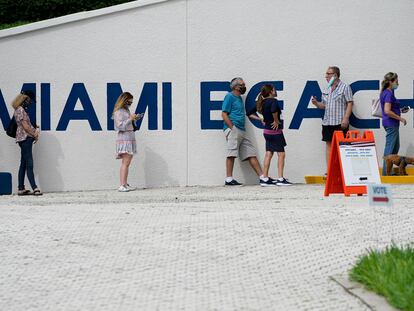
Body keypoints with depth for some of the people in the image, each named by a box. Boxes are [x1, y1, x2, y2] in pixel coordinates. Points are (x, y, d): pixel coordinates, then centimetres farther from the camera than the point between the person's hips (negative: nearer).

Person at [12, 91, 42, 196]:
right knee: (29, 164, -14)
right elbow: (25, 126, -16)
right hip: (25, 138, -10)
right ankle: (34, 188, -18)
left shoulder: (22, 110, 20)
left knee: (23, 164, 9)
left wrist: (35, 130, 1)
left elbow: (28, 125, 19)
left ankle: (21, 189, 9)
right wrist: (35, 135, -7)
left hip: (25, 139, 10)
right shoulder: (20, 110, -10)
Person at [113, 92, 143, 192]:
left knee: (127, 162, 6)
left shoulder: (126, 110, 18)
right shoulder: (119, 112, -9)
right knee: (125, 162, -14)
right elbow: (120, 126, -16)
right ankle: (122, 186, -18)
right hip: (124, 138, -9)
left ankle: (125, 184, 7)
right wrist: (130, 119, -14)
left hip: (130, 138, 9)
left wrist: (135, 119, 8)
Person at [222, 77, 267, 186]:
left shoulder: (239, 98, 23)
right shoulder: (230, 97, -3)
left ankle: (262, 178, 3)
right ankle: (229, 179, -11)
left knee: (251, 154, 5)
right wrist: (232, 128, -17)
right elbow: (224, 114, -11)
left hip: (242, 131, 9)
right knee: (232, 153, -12)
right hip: (233, 129, -9)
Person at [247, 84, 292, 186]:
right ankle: (280, 179, -4)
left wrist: (260, 119, 8)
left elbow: (250, 114, 13)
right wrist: (276, 121, -24)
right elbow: (274, 109, -40)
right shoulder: (273, 101, -16)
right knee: (281, 154, -1)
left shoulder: (262, 103, 7)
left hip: (267, 131, 8)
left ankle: (265, 178, 10)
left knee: (268, 154, 10)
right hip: (275, 131, -8)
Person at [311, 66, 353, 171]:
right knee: (329, 144, 4)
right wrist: (316, 103, 0)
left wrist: (346, 119, -16)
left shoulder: (345, 87, -2)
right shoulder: (327, 89, 17)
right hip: (327, 122, 6)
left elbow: (350, 103, -7)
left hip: (340, 123, -6)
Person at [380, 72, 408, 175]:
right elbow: (387, 111, -26)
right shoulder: (389, 94, -18)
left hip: (391, 124, 10)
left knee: (395, 147, 18)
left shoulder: (386, 93, 13)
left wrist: (401, 110, 14)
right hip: (391, 124, -10)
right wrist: (400, 118, -18)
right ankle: (386, 173, 1)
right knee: (390, 148, -4)